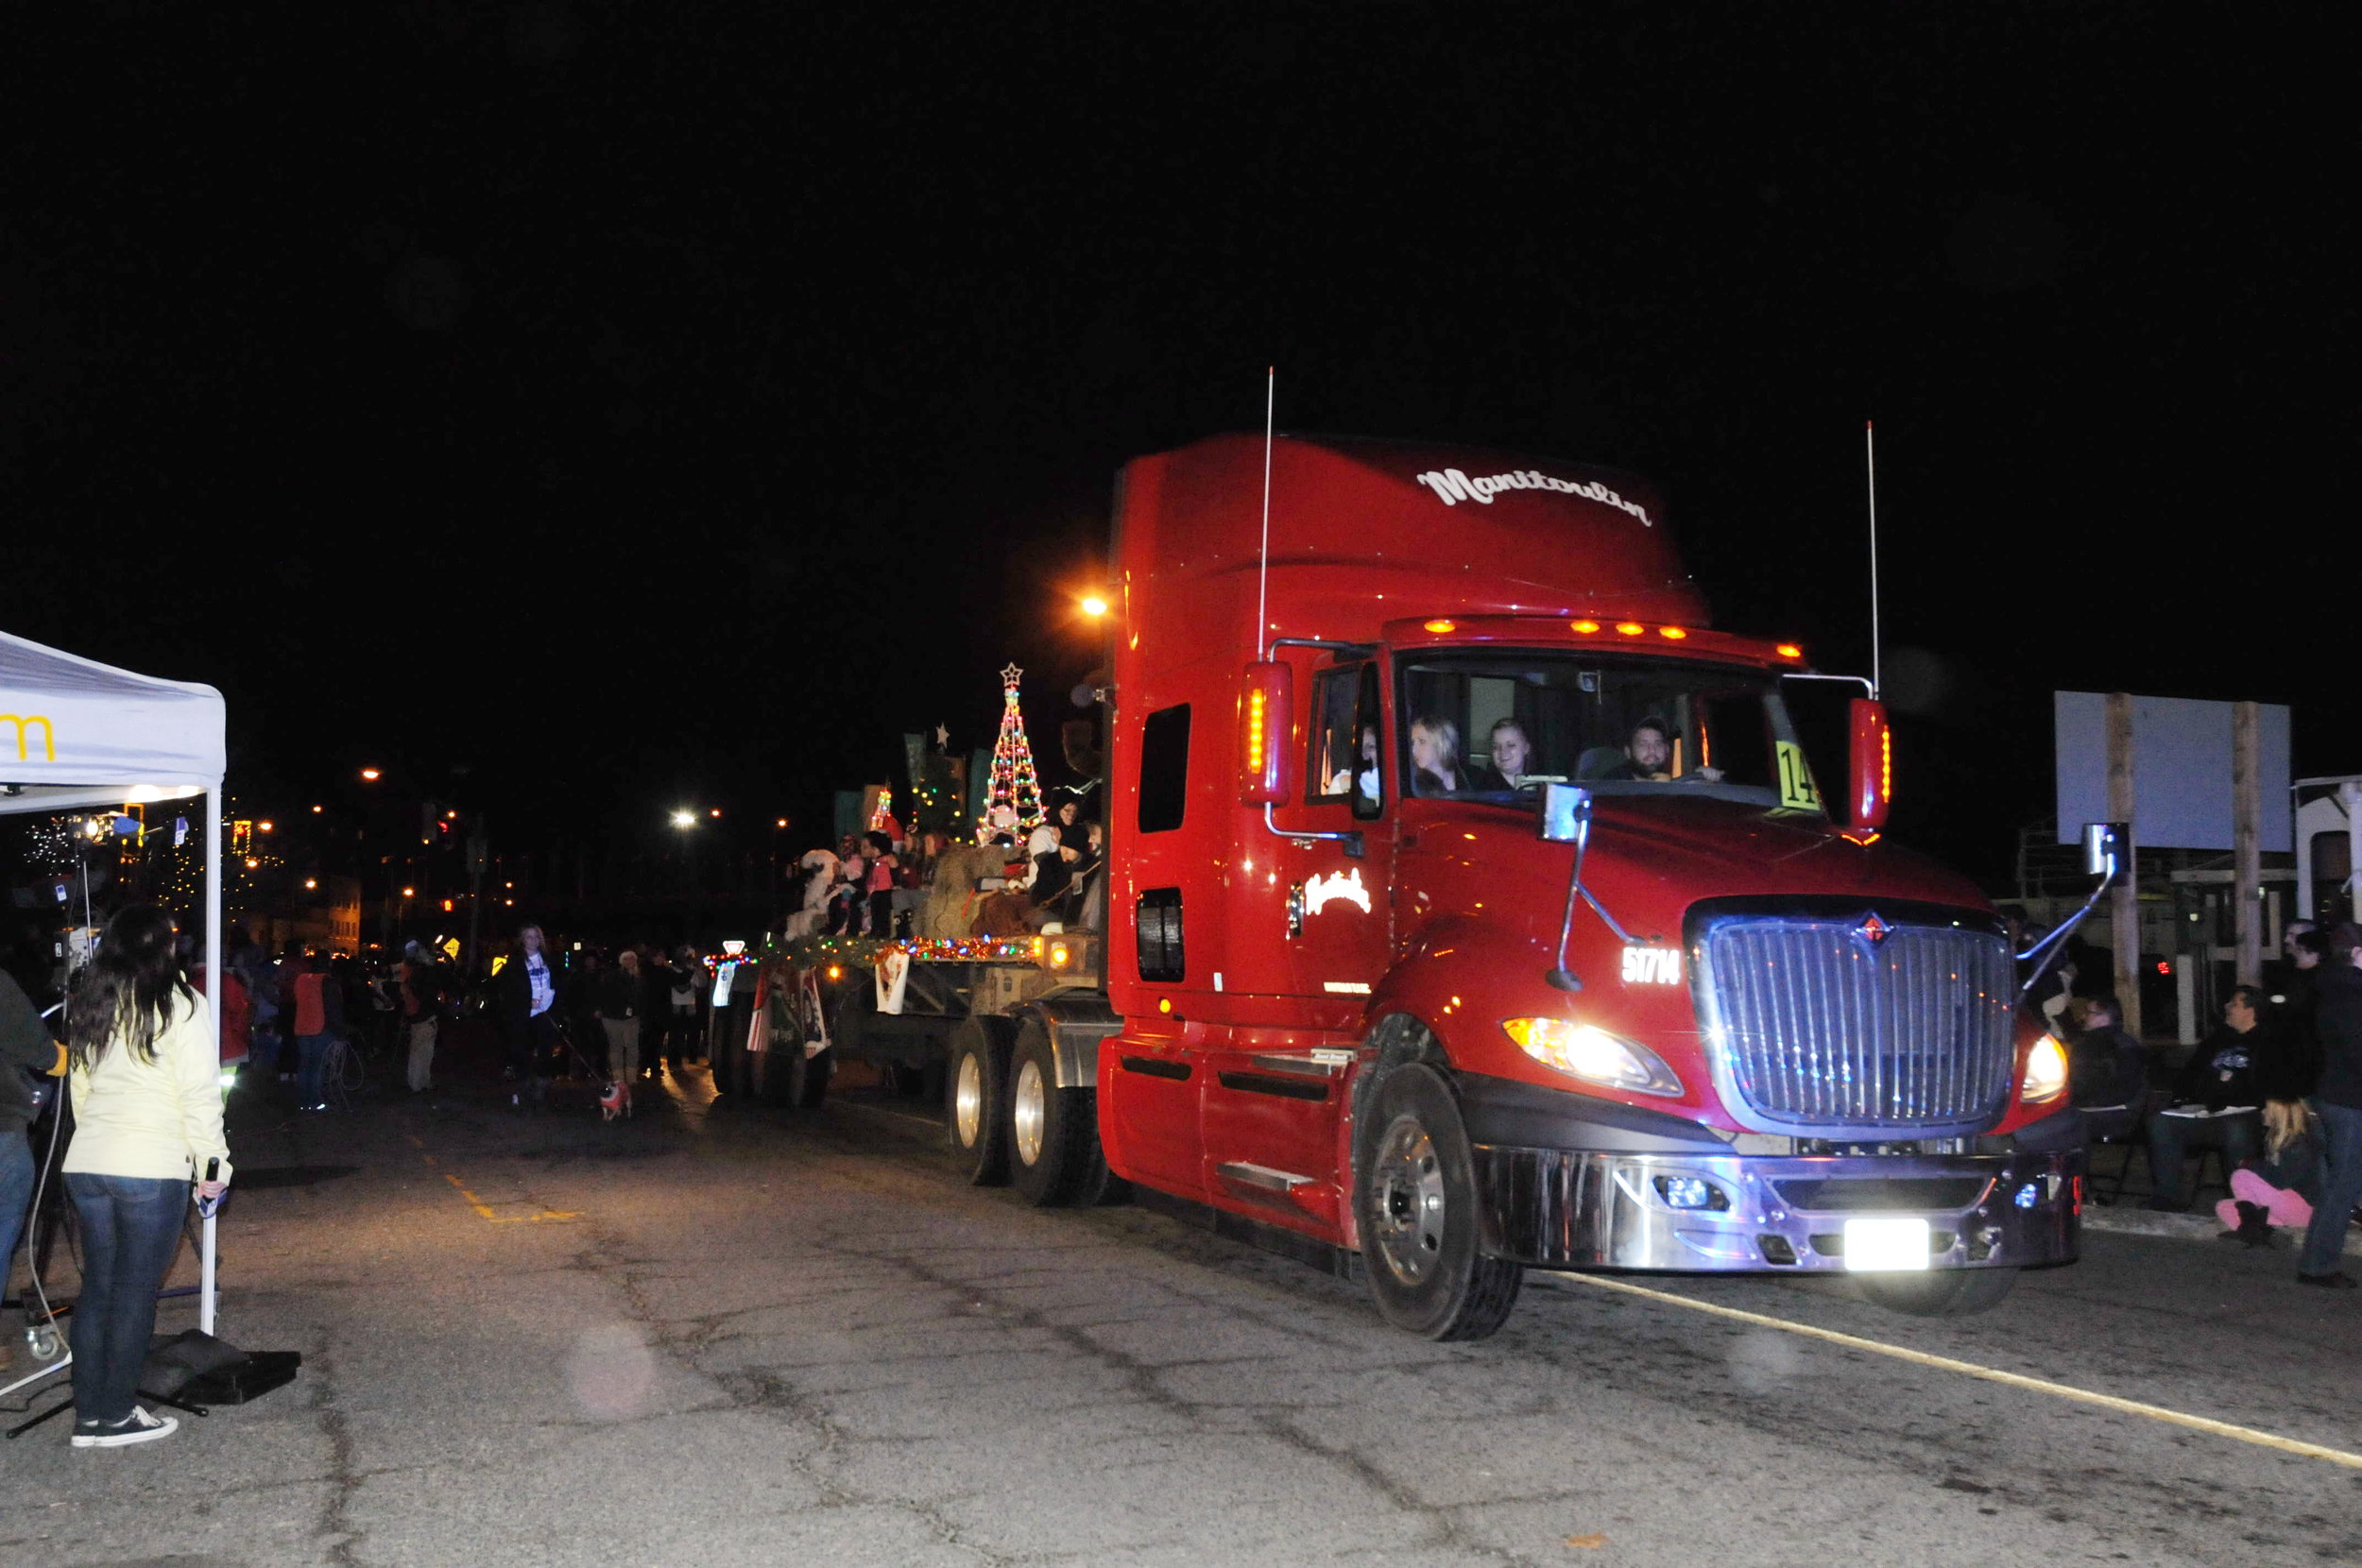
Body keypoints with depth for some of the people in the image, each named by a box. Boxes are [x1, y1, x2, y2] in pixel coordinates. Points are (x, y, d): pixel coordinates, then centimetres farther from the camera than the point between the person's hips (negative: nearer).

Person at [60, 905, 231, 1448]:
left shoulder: (90, 1005, 12)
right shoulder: (178, 1005, -7)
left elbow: (81, 1087, 17)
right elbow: (199, 1093, -8)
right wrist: (212, 1163, -1)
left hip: (86, 1161, 6)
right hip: (152, 1166, -6)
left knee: (98, 1283, 13)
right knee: (136, 1291, 2)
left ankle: (88, 1414, 16)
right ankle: (117, 1415, 8)